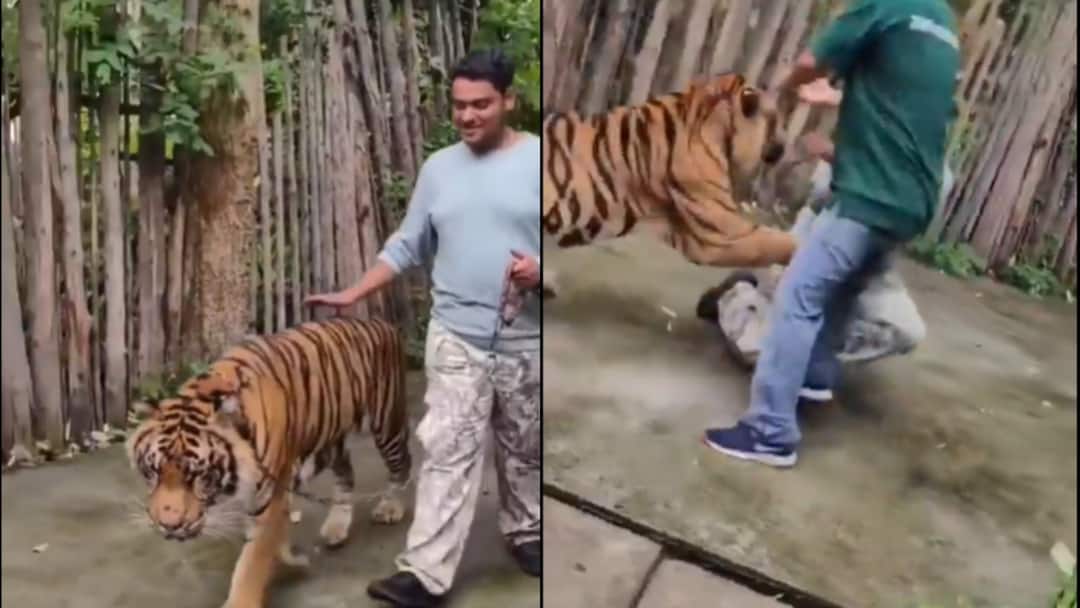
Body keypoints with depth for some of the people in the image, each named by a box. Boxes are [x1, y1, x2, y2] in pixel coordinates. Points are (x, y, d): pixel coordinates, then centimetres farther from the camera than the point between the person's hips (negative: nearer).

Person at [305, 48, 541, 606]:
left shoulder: (540, 160, -6)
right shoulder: (438, 168, 5)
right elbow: (406, 246, 11)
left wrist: (540, 272, -24)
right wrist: (353, 294, 6)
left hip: (528, 340, -1)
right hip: (456, 336, 2)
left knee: (524, 449, 15)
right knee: (447, 451, -4)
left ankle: (525, 533, 37)